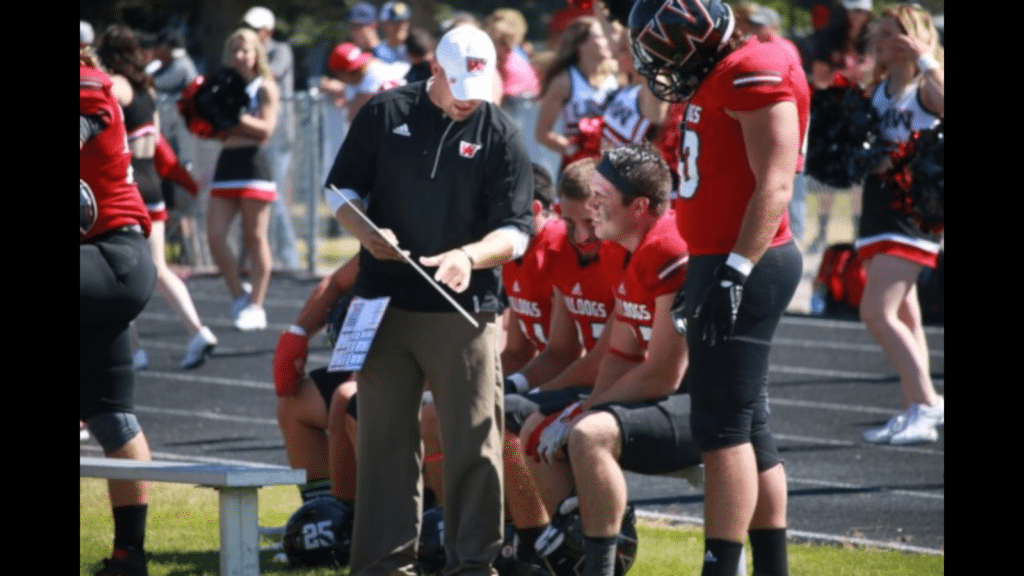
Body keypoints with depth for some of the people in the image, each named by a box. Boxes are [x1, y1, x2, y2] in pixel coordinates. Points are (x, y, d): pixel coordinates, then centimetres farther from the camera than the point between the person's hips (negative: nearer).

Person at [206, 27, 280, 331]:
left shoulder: (265, 88, -1)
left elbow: (266, 128, -13)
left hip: (253, 166, -5)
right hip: (226, 166, 5)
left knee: (255, 238, -1)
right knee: (214, 237, -4)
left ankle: (255, 306, 4)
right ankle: (239, 296, 11)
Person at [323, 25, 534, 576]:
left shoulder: (501, 136, -1)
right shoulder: (385, 113, 4)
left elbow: (516, 230, -4)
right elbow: (340, 187, 11)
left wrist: (470, 256, -23)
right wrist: (365, 232, -9)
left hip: (464, 309, -2)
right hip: (385, 302, 2)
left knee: (473, 442, -3)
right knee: (383, 437, 6)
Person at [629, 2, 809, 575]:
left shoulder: (756, 74, -14)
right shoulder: (718, 80, 17)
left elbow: (775, 186, -20)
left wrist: (737, 270, -25)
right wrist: (705, 269, 22)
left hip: (744, 267, -10)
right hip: (719, 263, 10)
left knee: (724, 427, -10)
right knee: (747, 427, 13)